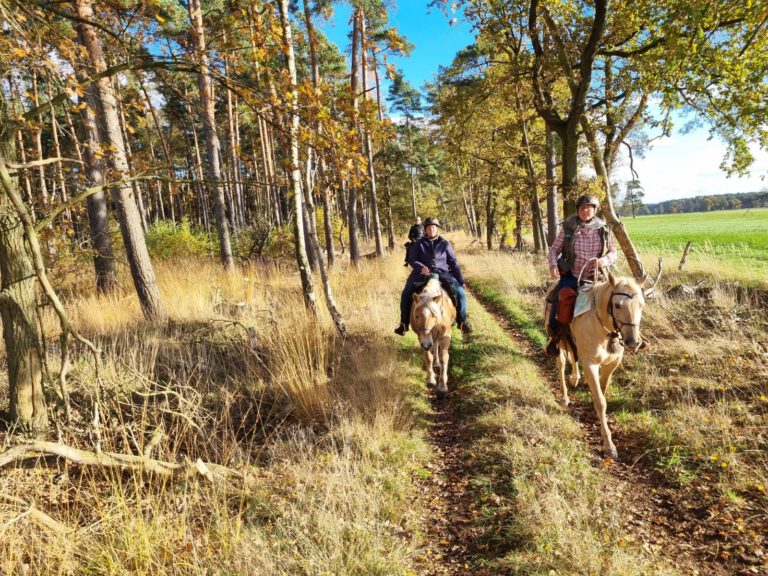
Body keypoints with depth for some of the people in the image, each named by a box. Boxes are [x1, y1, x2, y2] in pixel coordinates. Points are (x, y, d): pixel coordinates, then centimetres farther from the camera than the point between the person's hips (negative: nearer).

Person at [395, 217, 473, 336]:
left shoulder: (444, 243, 8)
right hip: (423, 273, 0)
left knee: (460, 292, -20)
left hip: (443, 273, 1)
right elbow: (411, 260, 2)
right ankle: (404, 324, -4)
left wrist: (461, 280, 4)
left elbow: (453, 262, 9)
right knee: (406, 294, -22)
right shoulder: (419, 244, 6)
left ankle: (462, 321, -1)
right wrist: (421, 267, -21)